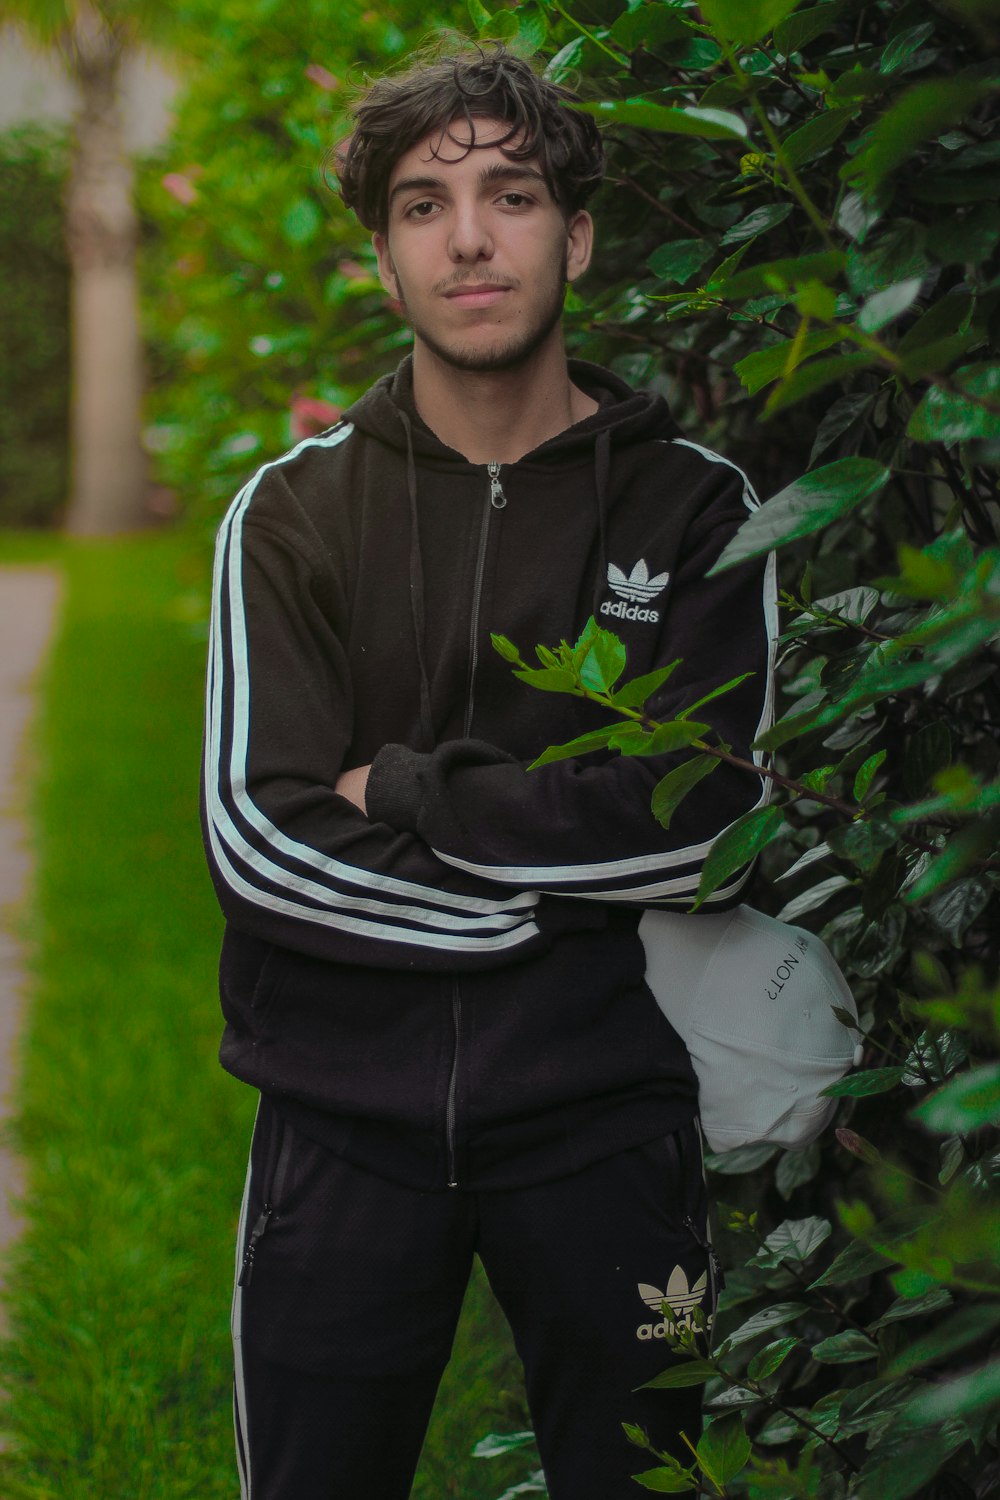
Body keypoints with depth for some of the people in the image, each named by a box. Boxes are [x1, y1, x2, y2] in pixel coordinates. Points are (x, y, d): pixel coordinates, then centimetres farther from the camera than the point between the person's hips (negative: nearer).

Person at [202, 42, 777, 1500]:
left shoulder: (690, 503, 1)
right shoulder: (293, 510, 2)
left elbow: (710, 825, -11)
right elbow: (259, 842, -9)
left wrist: (406, 791, -10)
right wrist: (563, 892, -13)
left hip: (599, 1118, 0)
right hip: (344, 1117, 1)